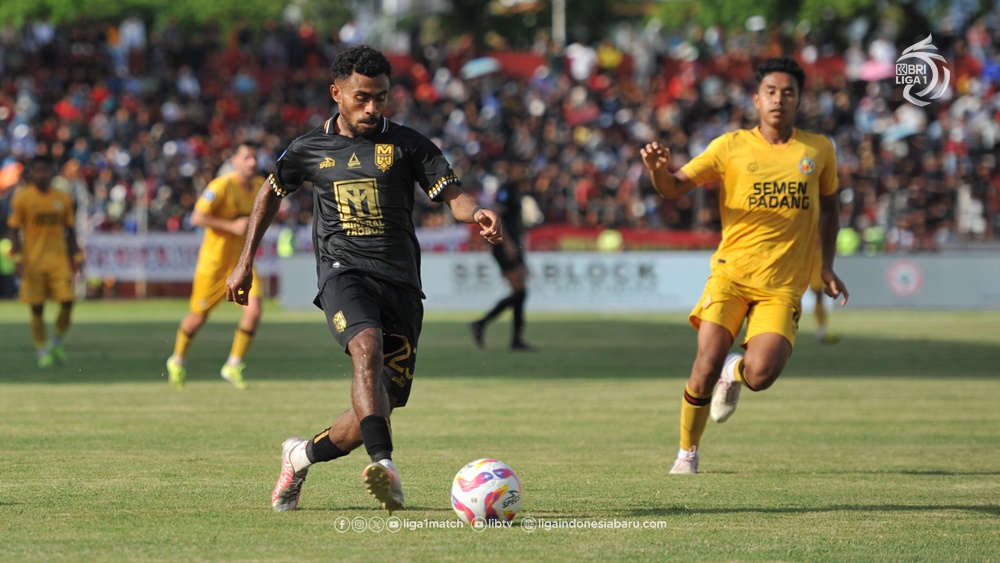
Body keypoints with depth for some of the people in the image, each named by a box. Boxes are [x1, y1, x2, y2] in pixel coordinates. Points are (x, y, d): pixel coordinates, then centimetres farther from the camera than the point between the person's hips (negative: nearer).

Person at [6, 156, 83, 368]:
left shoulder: (63, 199, 6)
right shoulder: (22, 197, -2)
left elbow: (70, 231, 14)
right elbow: (14, 230, -1)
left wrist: (76, 257, 10)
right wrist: (18, 259, -10)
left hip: (59, 259, 2)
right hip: (33, 261, -2)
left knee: (67, 301, -8)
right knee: (37, 308, 0)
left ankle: (55, 344, 13)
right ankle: (42, 352, 9)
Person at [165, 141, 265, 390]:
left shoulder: (260, 185, 3)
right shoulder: (221, 186, -18)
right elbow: (197, 218, -23)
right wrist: (232, 226, -27)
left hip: (242, 260, 5)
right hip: (214, 259, -5)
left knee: (254, 309, -15)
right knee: (198, 316, 7)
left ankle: (233, 366, 0)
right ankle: (177, 362, 33)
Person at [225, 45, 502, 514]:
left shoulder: (407, 145, 6)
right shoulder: (310, 149, 10)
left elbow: (451, 194, -3)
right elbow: (271, 193, 26)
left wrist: (476, 214, -26)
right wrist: (245, 262, 25)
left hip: (400, 282, 2)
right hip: (343, 273, -2)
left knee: (380, 405, 0)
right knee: (367, 346, -34)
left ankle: (302, 456, 28)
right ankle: (384, 465, -48)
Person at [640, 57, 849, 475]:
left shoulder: (819, 150, 8)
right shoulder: (731, 147, 2)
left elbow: (829, 204, 24)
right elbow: (676, 187, -2)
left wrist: (826, 266, 16)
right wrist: (658, 170, -26)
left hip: (783, 286, 1)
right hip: (732, 272, -1)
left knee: (760, 375, -18)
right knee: (706, 366, -16)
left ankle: (735, 372, 21)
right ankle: (687, 452, 9)